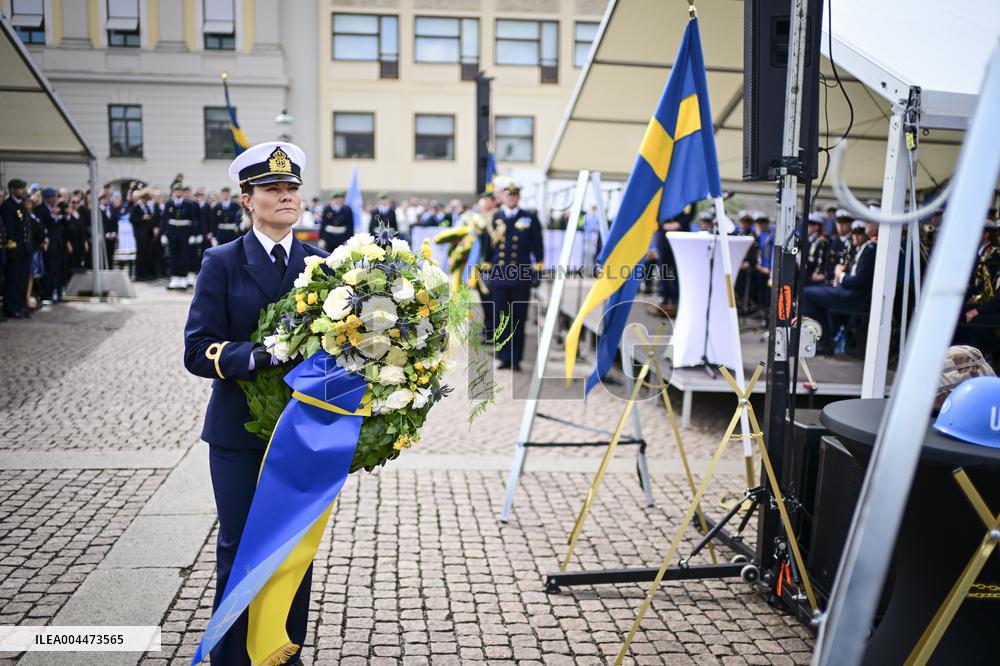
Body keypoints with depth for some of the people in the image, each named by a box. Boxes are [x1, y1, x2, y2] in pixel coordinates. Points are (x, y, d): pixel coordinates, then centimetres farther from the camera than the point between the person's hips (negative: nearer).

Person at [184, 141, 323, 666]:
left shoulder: (320, 263, 5)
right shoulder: (222, 263, -3)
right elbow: (198, 351, -11)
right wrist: (257, 356, -27)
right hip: (239, 430, -2)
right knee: (239, 548, 7)